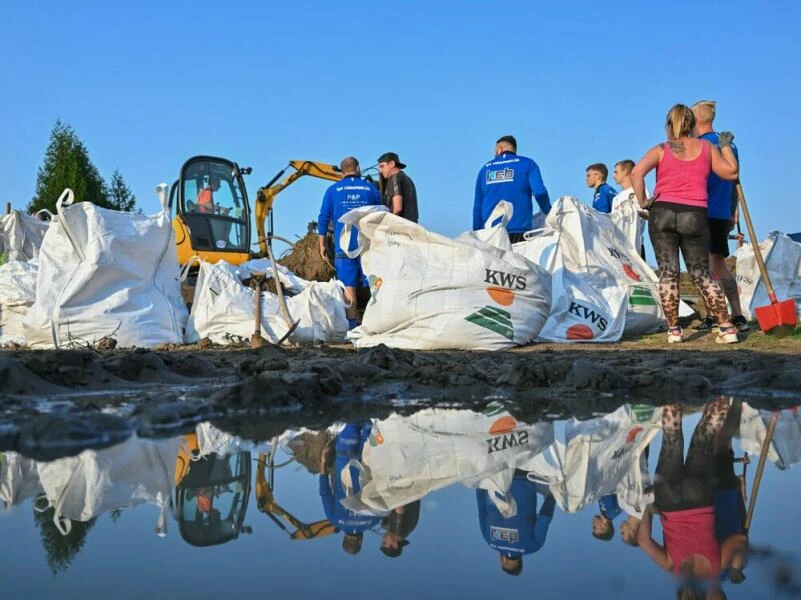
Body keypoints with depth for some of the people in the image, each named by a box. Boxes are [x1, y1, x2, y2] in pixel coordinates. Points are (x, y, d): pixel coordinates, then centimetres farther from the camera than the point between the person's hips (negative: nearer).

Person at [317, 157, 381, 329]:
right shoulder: (370, 188, 9)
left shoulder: (333, 190, 6)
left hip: (344, 246, 0)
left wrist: (322, 245, 8)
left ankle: (352, 323, -1)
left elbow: (323, 219, 3)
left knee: (348, 286, 1)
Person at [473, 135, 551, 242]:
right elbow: (540, 192, -8)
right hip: (519, 232, -3)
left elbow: (477, 205, 14)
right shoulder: (527, 164, 5)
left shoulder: (485, 169, 15)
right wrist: (549, 214, 9)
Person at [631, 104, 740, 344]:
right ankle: (727, 328, 3)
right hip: (695, 216, 1)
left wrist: (642, 201, -3)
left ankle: (673, 330, 1)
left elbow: (637, 173, -10)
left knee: (668, 272, 2)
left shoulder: (661, 150, 5)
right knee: (701, 273, 8)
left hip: (662, 213, -1)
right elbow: (732, 172, 14)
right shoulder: (707, 147, 9)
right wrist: (726, 146, 26)